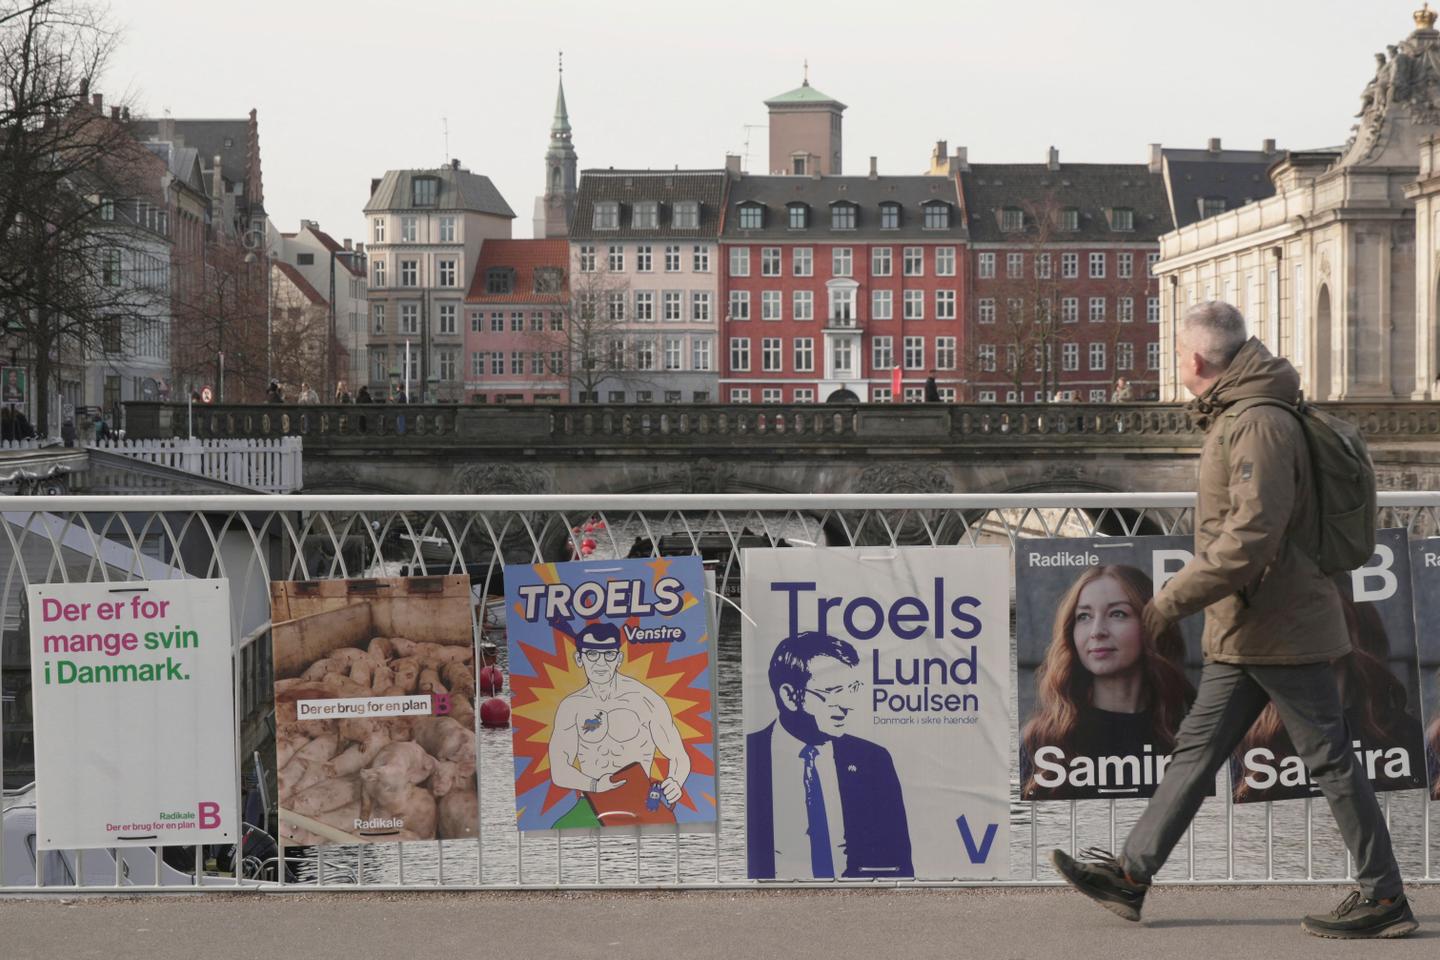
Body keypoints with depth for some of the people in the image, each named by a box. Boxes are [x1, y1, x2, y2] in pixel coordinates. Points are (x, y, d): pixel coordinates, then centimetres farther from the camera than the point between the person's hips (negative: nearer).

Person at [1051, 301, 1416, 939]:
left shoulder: (1259, 425, -19)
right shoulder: (1235, 419, 13)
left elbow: (1249, 539, -26)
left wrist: (1171, 601, -22)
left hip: (1282, 629, -10)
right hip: (1244, 632, 10)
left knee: (1329, 761, 0)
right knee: (1196, 749, 9)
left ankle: (1383, 896, 10)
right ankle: (1130, 874, 13)